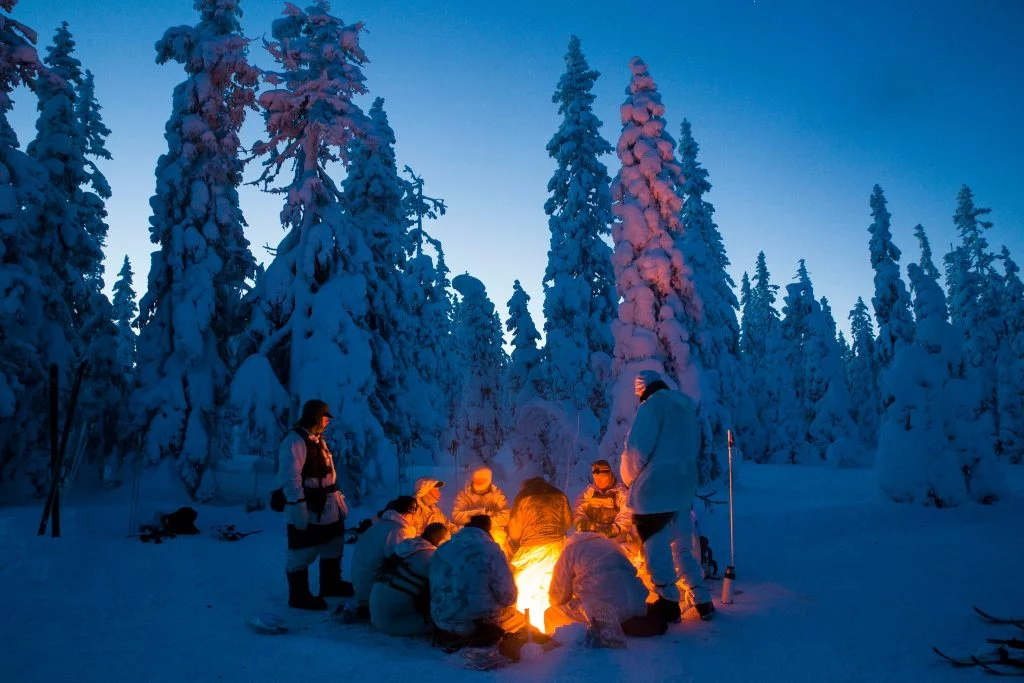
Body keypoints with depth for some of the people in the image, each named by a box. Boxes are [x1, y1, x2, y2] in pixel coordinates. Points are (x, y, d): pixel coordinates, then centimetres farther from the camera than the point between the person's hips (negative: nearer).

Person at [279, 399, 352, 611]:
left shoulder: (317, 439, 14)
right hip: (306, 508, -10)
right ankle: (299, 595, 12)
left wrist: (338, 498, 20)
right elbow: (290, 478, -25)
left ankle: (331, 584, 37)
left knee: (334, 544, 21)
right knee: (303, 552, 0)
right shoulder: (295, 441, -18)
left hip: (327, 506, 10)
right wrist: (298, 508, -28)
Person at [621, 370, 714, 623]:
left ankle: (668, 602, 9)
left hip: (654, 489, -8)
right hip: (683, 488, 8)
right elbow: (694, 448, 17)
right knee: (681, 545, 18)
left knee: (656, 546, 4)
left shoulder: (651, 406, -12)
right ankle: (702, 600, 20)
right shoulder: (688, 408, 13)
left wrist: (630, 477, -1)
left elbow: (637, 450, -18)